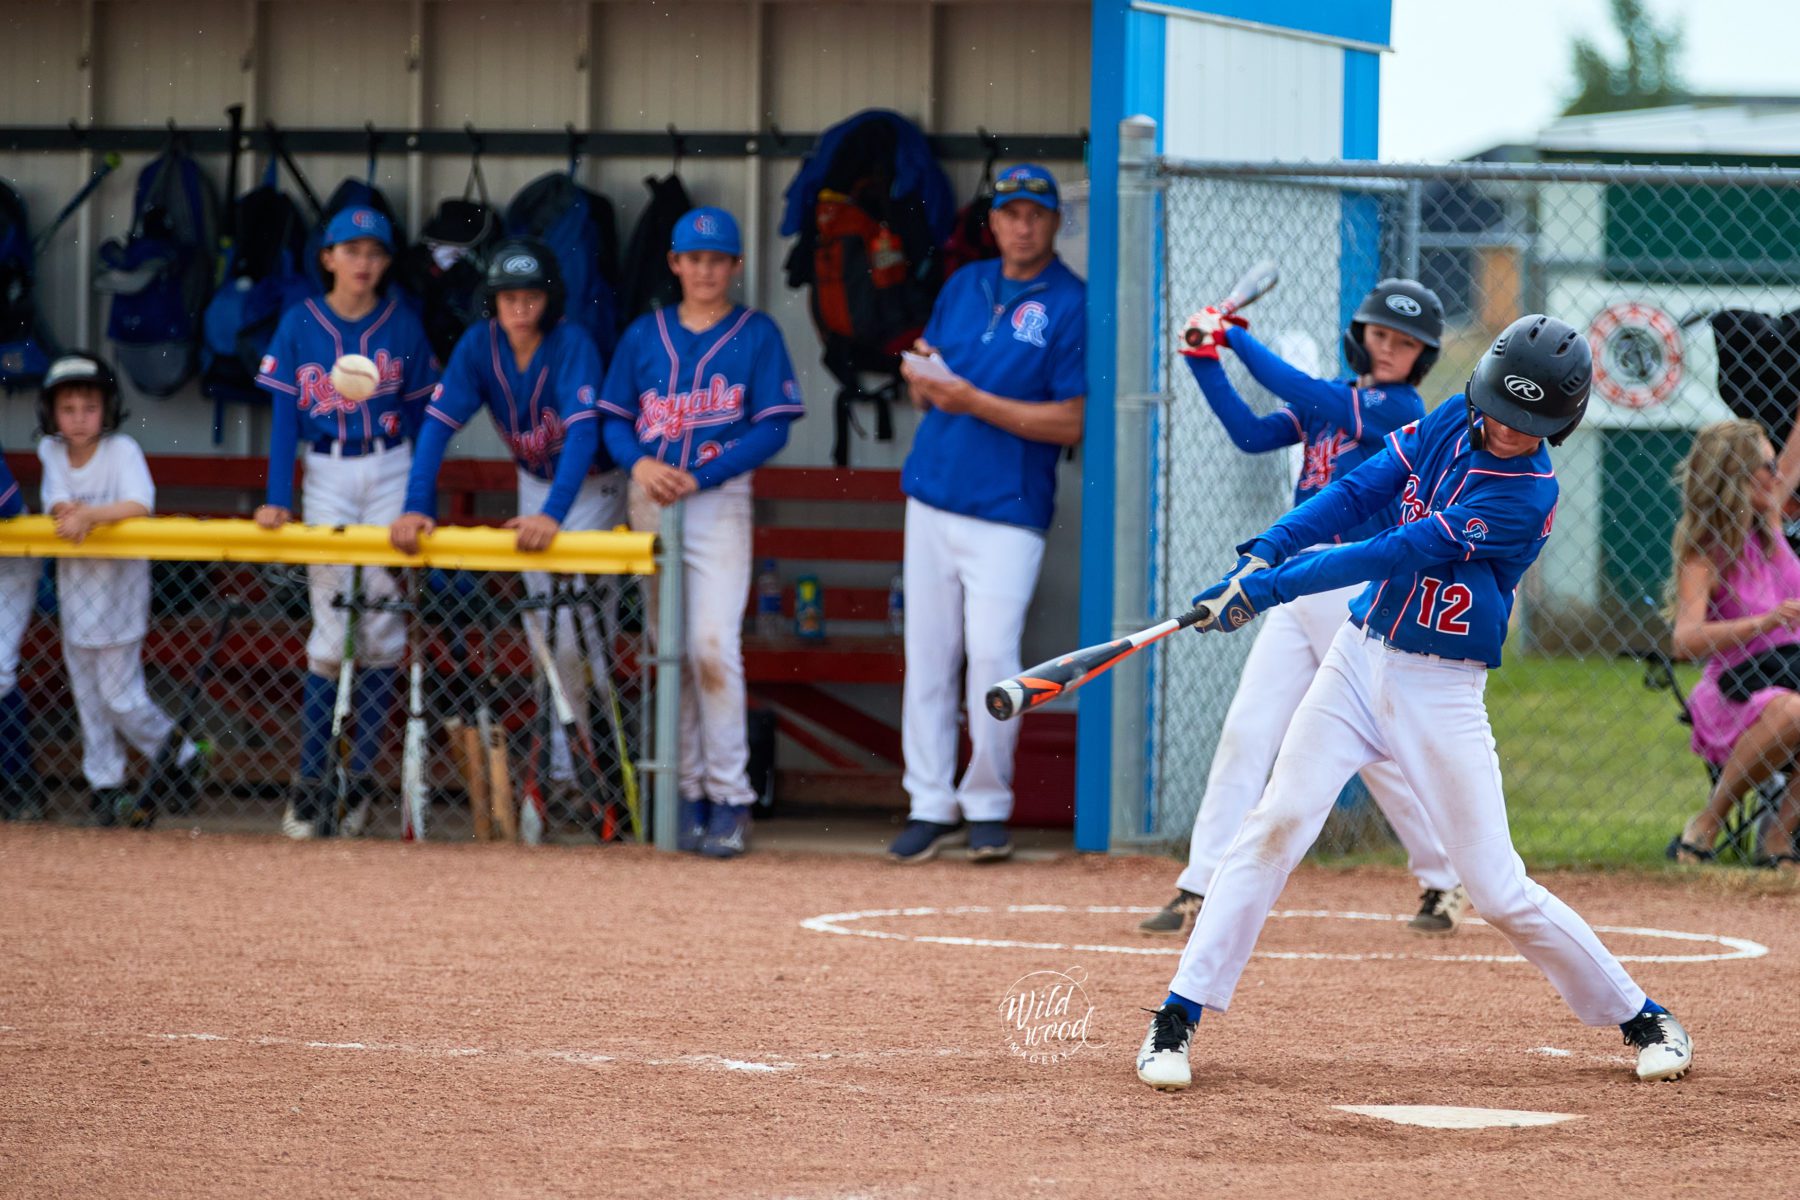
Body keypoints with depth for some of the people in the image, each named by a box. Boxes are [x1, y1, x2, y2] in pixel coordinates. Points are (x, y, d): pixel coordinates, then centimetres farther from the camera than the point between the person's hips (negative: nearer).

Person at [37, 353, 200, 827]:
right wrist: (68, 513, -33)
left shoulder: (122, 451, -16)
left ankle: (181, 758, 17)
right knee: (88, 695, 11)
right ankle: (104, 783, 21)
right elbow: (57, 504, -10)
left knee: (120, 694, -3)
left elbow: (140, 505, -29)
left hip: (118, 587, -5)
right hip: (74, 587, 5)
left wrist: (90, 515, -41)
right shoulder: (51, 451, -1)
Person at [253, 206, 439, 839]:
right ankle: (309, 781, -3)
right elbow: (285, 414, -1)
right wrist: (277, 498, -10)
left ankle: (362, 775, 6)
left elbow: (421, 411, 6)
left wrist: (420, 499, -2)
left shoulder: (401, 324, 2)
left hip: (391, 470, 1)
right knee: (331, 626, -6)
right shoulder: (300, 324, 0)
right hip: (327, 474, -1)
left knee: (382, 626, -2)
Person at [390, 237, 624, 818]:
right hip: (534, 483, 5)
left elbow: (583, 432, -41)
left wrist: (554, 514, -54)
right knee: (545, 629, 9)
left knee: (573, 630, -15)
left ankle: (574, 766, -7)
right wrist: (416, 507, -36)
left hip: (589, 487, -5)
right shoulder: (479, 345, -16)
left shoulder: (572, 345, -29)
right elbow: (438, 423, -22)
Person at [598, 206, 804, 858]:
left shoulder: (757, 334, 1)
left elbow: (772, 428, -5)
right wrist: (640, 462, -12)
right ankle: (688, 791, 12)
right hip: (650, 500, 4)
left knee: (713, 646, -15)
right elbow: (613, 418, 10)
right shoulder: (644, 334, 10)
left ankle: (729, 797, -12)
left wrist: (698, 476, -14)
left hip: (720, 502, -4)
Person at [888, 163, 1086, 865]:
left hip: (1008, 511, -5)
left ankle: (987, 806, 3)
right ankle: (930, 806, 10)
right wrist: (921, 379, -6)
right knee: (927, 656, 4)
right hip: (932, 500, 5)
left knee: (991, 655, -11)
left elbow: (1074, 422, -11)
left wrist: (976, 402, -18)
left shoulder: (1072, 305, -5)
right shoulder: (964, 286, 12)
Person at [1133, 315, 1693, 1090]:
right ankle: (1178, 1020, -9)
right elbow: (1360, 490, -2)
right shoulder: (1453, 422, 1)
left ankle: (1640, 1019, 16)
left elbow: (1401, 553, -23)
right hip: (1360, 658, 5)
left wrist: (1273, 587, -25)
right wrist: (1265, 551, -18)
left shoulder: (1528, 495, -18)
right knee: (1278, 823, -12)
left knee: (1498, 889, -3)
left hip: (1442, 695, -4)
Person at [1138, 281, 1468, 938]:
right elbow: (1252, 434, 5)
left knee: (1381, 750, -2)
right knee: (1245, 731, -2)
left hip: (1362, 593, -7)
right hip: (1299, 586, 7)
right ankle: (1201, 889, -3)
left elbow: (1295, 389, -16)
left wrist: (1235, 335, -8)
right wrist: (1205, 360, -3)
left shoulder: (1400, 409, -9)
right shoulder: (1331, 401, 13)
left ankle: (1446, 882, 16)